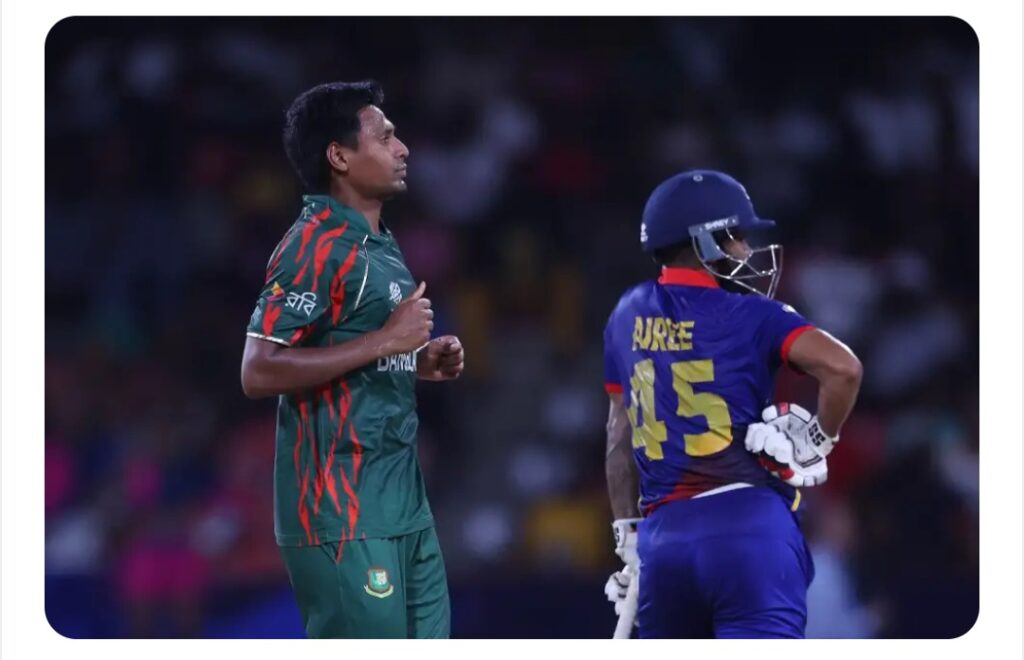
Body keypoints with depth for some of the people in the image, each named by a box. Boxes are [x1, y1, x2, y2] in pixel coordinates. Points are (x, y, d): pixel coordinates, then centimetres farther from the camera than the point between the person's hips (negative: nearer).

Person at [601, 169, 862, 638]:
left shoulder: (630, 315, 15)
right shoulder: (747, 315, -2)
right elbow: (842, 367, -17)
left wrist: (628, 536, 25)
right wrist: (816, 442, 0)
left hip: (663, 534, 5)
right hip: (747, 524, -5)